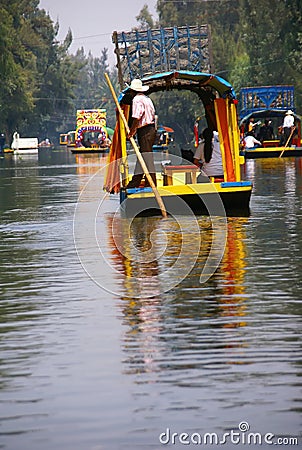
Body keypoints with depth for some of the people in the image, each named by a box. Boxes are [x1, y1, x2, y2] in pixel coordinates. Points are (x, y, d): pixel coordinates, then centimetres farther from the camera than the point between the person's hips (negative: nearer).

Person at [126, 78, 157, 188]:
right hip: (151, 129, 10)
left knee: (147, 158, -9)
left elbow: (136, 118, -18)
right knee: (141, 158, 13)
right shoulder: (147, 98, 18)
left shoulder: (137, 99, -10)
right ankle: (134, 183, 17)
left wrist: (131, 132, -9)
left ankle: (151, 184, -10)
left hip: (145, 131, -10)